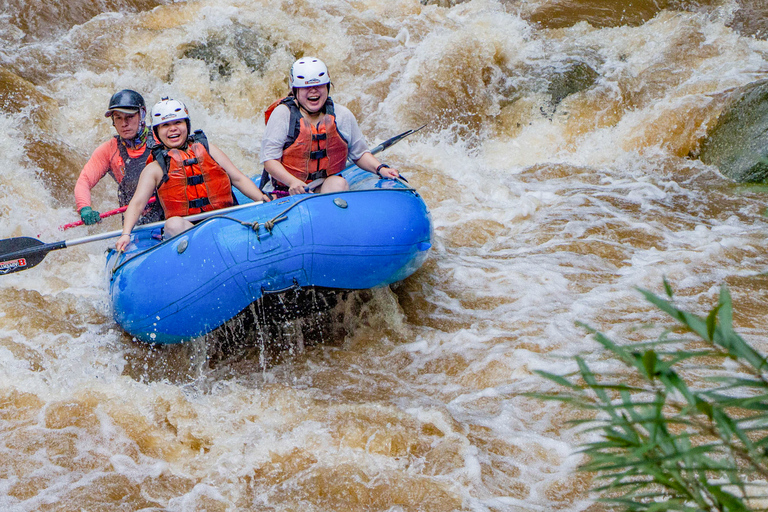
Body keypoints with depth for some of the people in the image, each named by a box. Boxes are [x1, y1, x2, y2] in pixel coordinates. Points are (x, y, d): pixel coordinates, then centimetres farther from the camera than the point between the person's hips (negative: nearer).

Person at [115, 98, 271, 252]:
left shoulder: (206, 149, 17)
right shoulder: (155, 169, 11)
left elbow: (238, 178, 14)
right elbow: (137, 203, 0)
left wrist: (262, 199, -4)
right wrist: (125, 234, -18)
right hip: (185, 226, -1)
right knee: (173, 224, -36)